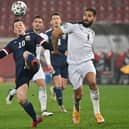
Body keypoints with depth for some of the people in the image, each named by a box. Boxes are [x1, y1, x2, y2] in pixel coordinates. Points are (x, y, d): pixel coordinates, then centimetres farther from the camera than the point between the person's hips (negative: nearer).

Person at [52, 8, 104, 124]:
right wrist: (55, 49, 5)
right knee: (79, 94, 0)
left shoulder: (92, 33, 15)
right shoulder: (74, 27, -3)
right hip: (73, 65, -2)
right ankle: (76, 110, 34)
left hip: (86, 62, 3)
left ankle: (97, 113, -19)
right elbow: (55, 33, -6)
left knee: (92, 82, -27)